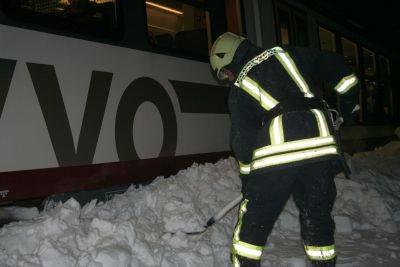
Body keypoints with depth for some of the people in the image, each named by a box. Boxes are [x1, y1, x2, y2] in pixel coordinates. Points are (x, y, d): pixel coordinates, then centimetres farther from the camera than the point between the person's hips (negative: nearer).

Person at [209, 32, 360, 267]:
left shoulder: (239, 88, 15)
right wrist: (350, 101, 25)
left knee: (253, 222, 11)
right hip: (321, 145, 3)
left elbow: (242, 138, 13)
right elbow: (334, 65, 14)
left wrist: (247, 175, 25)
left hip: (277, 153, -3)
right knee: (318, 217, 17)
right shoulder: (284, 53, 19)